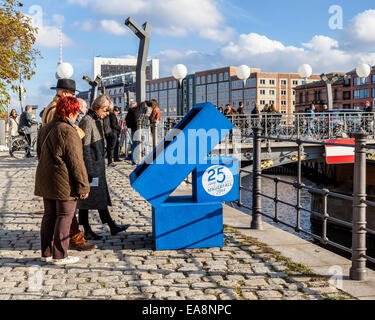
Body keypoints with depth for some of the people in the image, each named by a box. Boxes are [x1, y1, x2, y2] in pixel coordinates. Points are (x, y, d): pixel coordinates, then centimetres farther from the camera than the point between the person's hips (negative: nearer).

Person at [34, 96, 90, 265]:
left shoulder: (45, 129, 10)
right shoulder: (68, 132, -18)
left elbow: (40, 153, 18)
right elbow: (76, 162, -17)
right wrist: (83, 186, -12)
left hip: (45, 180, 8)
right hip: (64, 183, -8)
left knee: (49, 216, 15)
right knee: (64, 217, 1)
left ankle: (46, 253, 22)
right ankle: (60, 256, 7)